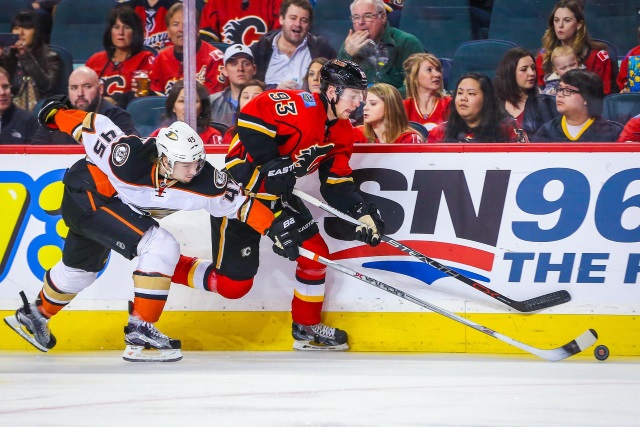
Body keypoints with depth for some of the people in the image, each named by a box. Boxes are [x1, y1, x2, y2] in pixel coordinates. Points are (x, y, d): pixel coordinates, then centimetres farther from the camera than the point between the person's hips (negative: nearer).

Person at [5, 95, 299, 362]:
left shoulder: (203, 181, -25)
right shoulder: (129, 159, -38)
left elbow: (237, 201, -15)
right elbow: (93, 126, -24)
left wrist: (275, 225, -23)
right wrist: (57, 112, -8)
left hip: (109, 202, 7)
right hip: (86, 196, -7)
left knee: (82, 269, 29)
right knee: (162, 248, -23)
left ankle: (33, 316, 56)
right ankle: (140, 336, -17)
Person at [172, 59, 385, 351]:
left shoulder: (341, 131, 5)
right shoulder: (300, 106, -24)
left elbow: (337, 184, 6)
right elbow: (252, 114, -33)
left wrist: (363, 213, -9)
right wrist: (273, 164, -30)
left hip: (277, 194, 9)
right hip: (239, 189, -9)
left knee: (315, 252, 4)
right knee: (233, 282, -10)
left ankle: (307, 327, 19)